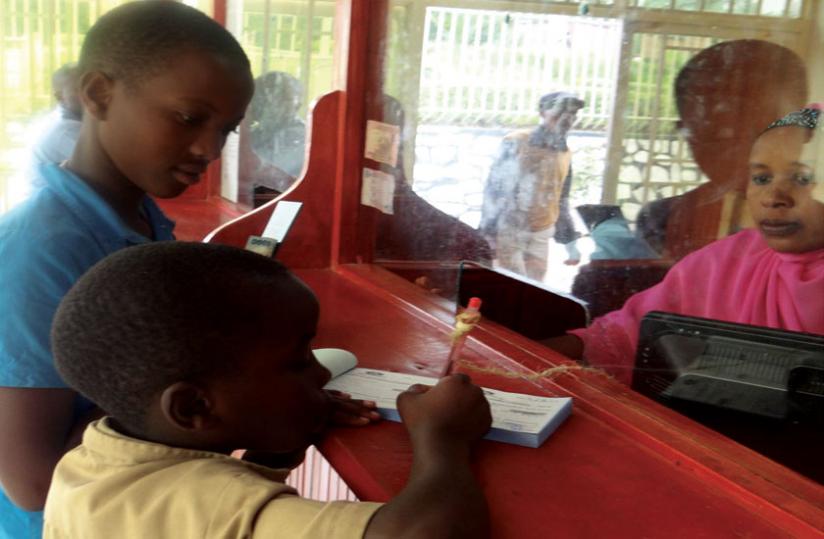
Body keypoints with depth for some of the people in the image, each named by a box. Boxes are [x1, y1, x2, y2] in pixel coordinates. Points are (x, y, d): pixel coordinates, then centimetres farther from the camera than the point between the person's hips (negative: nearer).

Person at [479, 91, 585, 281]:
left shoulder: (565, 154, 6)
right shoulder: (516, 142, -12)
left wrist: (569, 240, 15)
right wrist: (487, 233, -14)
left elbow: (561, 200, 15)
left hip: (541, 233, 6)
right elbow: (494, 188, -11)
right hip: (509, 230, -6)